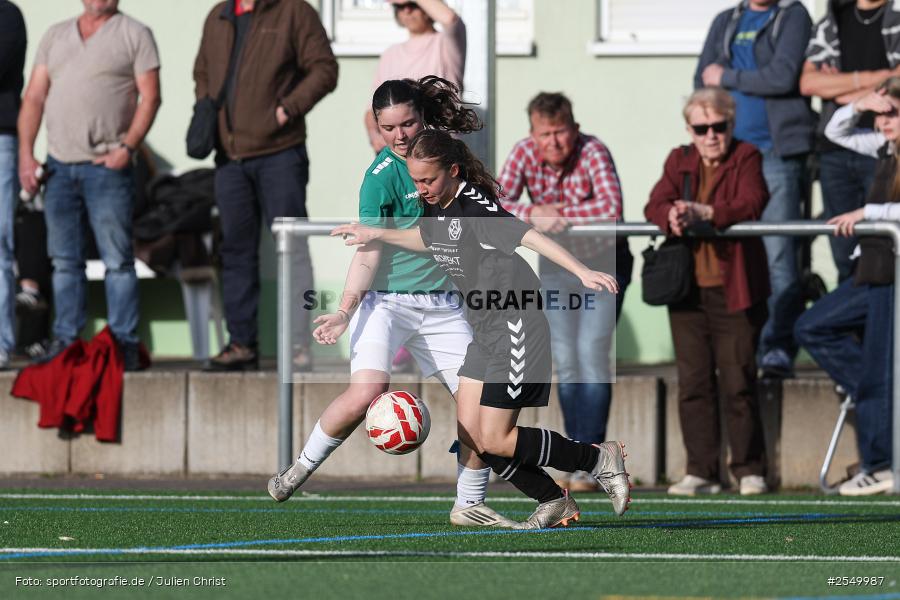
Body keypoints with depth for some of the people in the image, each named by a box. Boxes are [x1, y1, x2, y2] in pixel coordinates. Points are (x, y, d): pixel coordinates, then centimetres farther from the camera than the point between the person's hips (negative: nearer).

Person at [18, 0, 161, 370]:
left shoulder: (135, 35, 3)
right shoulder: (55, 36, 16)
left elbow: (149, 97, -4)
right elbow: (34, 97, 13)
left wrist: (127, 148, -15)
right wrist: (25, 153, 3)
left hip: (107, 166, -4)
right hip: (59, 166, 4)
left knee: (117, 259, -5)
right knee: (64, 260, 6)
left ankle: (124, 344, -3)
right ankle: (65, 341, 11)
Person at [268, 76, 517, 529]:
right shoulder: (382, 177, -14)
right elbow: (369, 252, -21)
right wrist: (345, 311, -31)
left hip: (438, 307, 6)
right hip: (386, 301, -6)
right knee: (366, 393, -26)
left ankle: (470, 505, 12)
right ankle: (300, 469, -4)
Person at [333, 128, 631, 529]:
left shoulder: (476, 208, -22)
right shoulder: (435, 206, 4)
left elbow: (530, 237, -34)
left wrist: (583, 272, -45)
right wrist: (376, 235, 26)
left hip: (516, 330, -9)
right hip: (484, 331, 9)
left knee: (494, 440, -8)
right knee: (470, 433, 6)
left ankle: (600, 460, 7)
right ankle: (554, 503, 16)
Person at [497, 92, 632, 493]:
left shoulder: (593, 152, -23)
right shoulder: (525, 153, -11)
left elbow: (612, 208, -36)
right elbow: (496, 203, -19)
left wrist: (558, 214, -32)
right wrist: (533, 214, -35)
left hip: (602, 262, -4)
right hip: (555, 264, 4)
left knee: (591, 354, -13)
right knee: (565, 361, 4)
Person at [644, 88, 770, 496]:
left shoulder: (746, 159, 1)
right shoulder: (679, 161, 13)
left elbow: (751, 204, -17)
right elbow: (655, 205, 0)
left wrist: (704, 212, -31)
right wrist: (671, 216, -24)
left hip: (733, 290, -4)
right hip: (688, 290, 4)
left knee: (738, 383, -4)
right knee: (693, 383, 2)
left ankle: (749, 470, 5)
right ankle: (701, 472, 6)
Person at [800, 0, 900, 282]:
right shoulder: (830, 24, 17)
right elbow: (808, 82, 4)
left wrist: (842, 92, 0)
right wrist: (867, 79, -7)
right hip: (835, 152, 4)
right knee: (846, 261, 3)